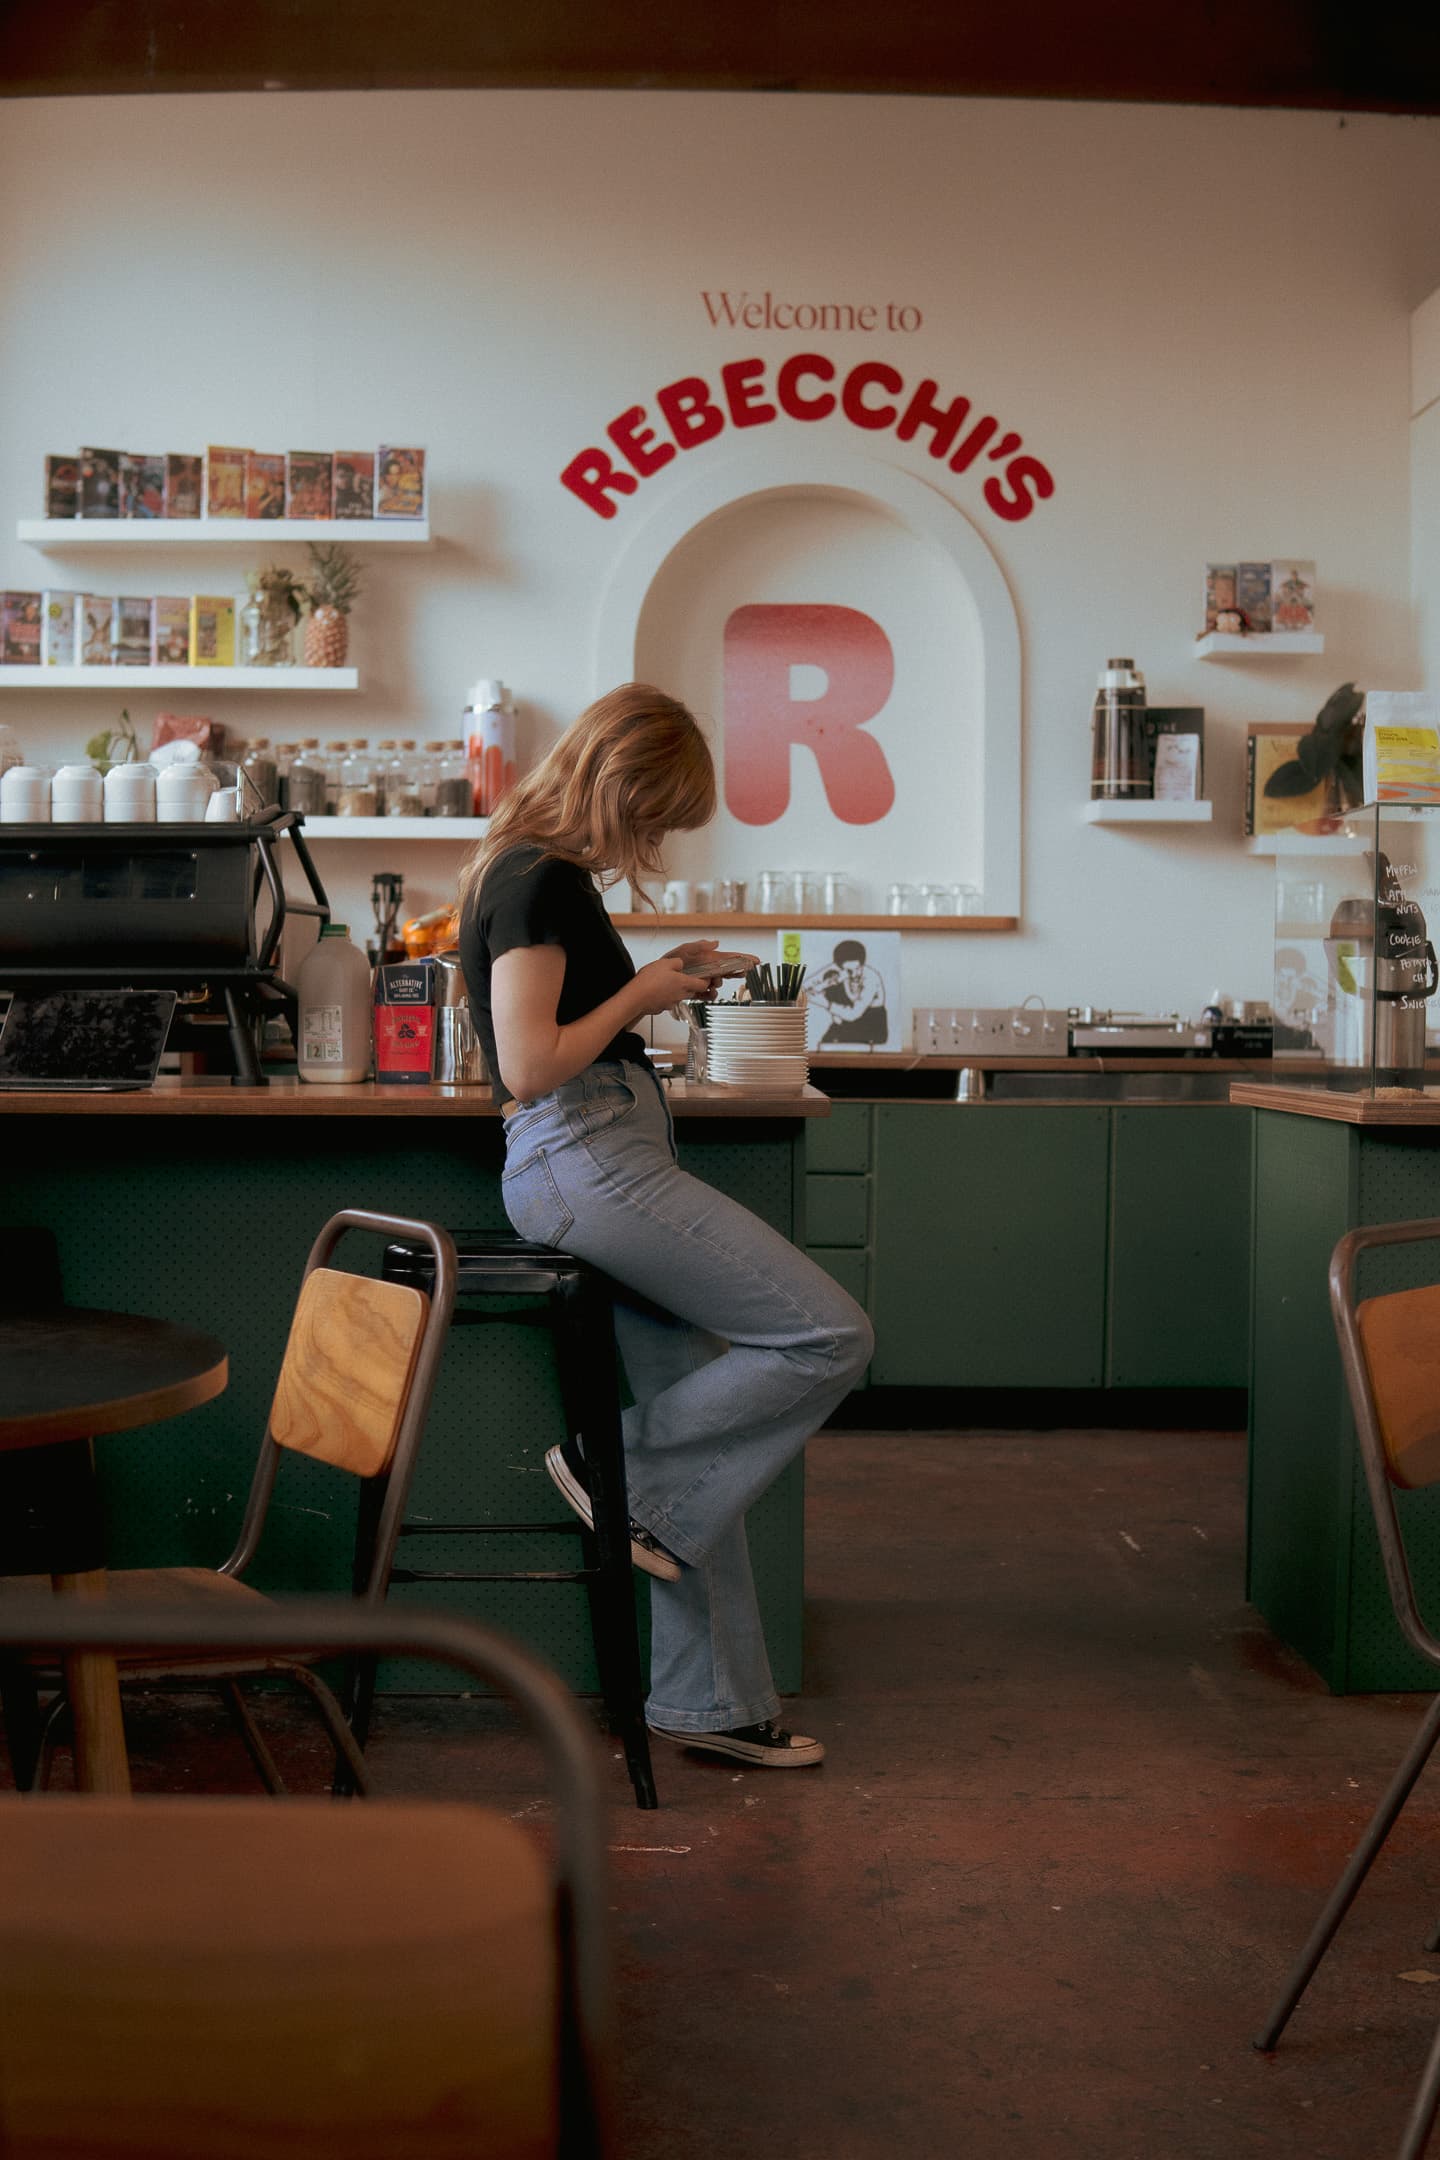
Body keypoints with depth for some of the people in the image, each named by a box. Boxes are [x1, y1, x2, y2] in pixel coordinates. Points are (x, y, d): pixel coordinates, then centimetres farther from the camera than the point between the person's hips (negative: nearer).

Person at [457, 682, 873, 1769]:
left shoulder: (536, 872, 19)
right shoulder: (539, 881, -13)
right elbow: (530, 1067, -19)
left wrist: (654, 983, 16)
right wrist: (642, 994, -7)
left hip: (602, 1163, 11)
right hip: (588, 1158, -11)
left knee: (698, 1409, 9)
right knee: (833, 1335, -12)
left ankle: (710, 1700, 15)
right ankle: (621, 1473, -2)